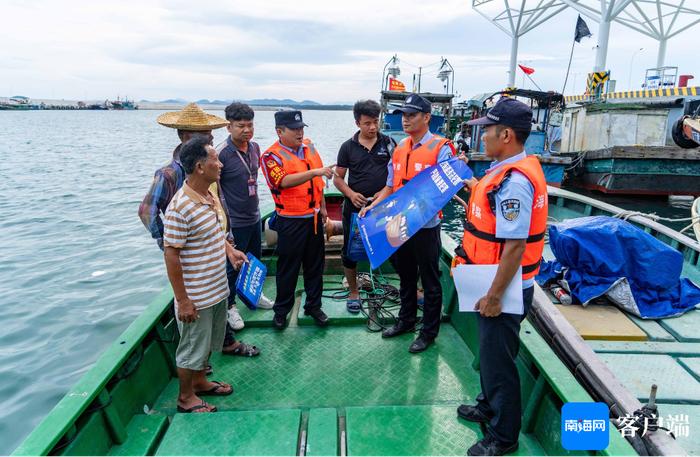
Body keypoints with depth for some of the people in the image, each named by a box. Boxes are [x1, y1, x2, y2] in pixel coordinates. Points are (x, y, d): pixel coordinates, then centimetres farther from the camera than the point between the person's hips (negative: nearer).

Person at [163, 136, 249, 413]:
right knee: (192, 347, 11)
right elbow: (171, 255, -22)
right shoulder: (180, 208, -26)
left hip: (218, 289, 9)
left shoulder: (210, 195, 2)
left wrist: (230, 250, 5)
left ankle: (200, 381, 47)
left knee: (208, 342, 25)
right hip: (196, 297, -8)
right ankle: (185, 398, 32)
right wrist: (182, 300, -19)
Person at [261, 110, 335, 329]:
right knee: (288, 268, 6)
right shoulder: (271, 156, -13)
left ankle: (313, 305, 30)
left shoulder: (309, 146, 7)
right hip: (291, 222, -6)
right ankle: (281, 310, 23)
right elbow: (284, 182, -31)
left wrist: (323, 207, 16)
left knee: (315, 264, 15)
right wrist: (315, 171, -39)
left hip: (314, 217, 6)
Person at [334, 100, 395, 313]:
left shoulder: (389, 143, 2)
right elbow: (338, 178, 5)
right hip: (355, 207, 1)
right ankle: (354, 292, 25)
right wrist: (351, 194, -13)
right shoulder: (348, 147, 3)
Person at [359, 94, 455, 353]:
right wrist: (373, 206, 1)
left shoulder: (441, 148, -12)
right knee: (405, 276, 21)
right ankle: (406, 320, 40)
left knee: (430, 281, 8)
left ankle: (429, 332, 24)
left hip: (426, 226, -7)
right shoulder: (400, 148, 9)